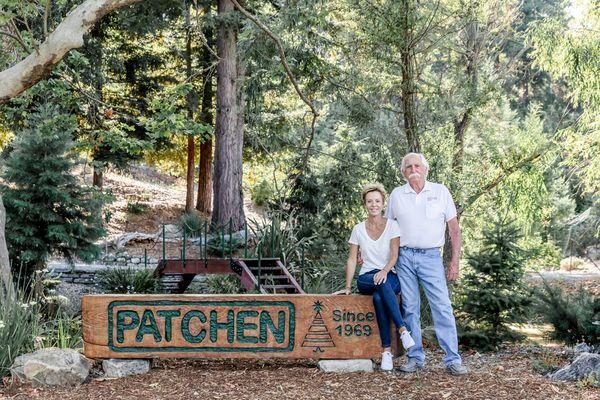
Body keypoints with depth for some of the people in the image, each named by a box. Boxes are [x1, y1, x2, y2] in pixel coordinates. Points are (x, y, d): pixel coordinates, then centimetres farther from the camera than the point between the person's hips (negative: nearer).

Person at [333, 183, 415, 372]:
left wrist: (385, 271, -28)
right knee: (381, 284, -38)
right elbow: (352, 259, 9)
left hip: (390, 276, -1)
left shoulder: (392, 225, 2)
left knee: (378, 297, -38)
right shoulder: (358, 229, 9)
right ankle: (402, 329, -43)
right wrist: (347, 287, 2)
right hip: (366, 278, 1)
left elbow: (394, 255, -8)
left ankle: (387, 350, -38)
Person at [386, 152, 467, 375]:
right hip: (404, 257, 2)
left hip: (430, 257, -2)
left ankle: (453, 360, -5)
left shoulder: (440, 192, 5)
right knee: (410, 309, 4)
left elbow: (454, 228, 5)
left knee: (442, 307, -7)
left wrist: (455, 261, -1)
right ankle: (415, 358, 11)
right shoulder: (397, 195, 8)